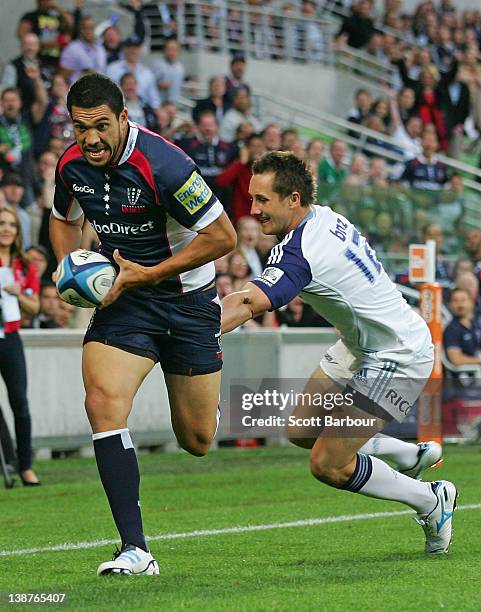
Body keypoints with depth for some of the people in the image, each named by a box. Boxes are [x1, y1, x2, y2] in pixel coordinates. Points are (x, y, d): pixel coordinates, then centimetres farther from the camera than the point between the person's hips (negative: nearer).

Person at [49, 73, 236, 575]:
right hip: (123, 297, 4)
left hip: (187, 299, -3)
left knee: (197, 441, 5)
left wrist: (148, 274, -20)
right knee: (103, 401, -23)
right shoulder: (71, 166, -6)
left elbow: (222, 236, -20)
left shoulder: (163, 164, -25)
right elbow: (64, 219, 17)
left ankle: (207, 393, 47)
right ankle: (135, 550, -22)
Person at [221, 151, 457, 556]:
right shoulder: (324, 217, -2)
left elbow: (248, 304, -45)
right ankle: (412, 455, 28)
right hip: (361, 347, 10)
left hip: (398, 357, -10)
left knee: (327, 466, -9)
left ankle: (432, 501, 11)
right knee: (302, 431, 12)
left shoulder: (301, 251, -30)